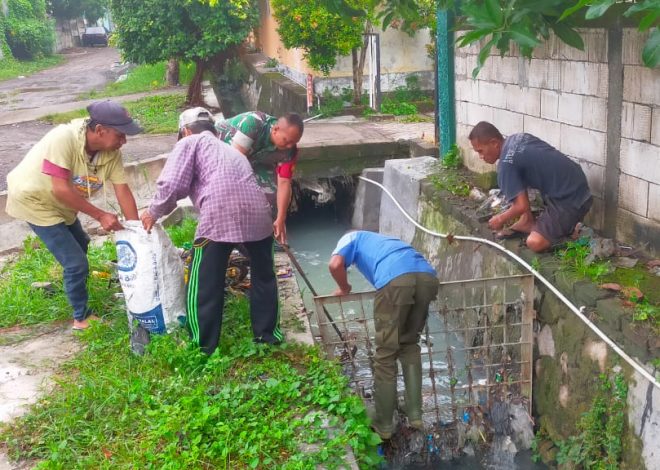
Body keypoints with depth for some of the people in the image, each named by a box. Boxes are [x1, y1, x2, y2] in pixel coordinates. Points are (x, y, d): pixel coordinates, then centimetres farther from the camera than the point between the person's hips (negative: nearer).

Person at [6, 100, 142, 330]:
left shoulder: (111, 151, -18)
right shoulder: (63, 138, -37)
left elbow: (122, 189, -15)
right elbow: (61, 190, -38)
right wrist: (100, 215, -33)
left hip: (61, 203, 7)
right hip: (35, 200, -7)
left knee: (80, 244, 28)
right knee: (76, 262, -9)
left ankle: (76, 283, 58)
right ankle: (81, 317, 12)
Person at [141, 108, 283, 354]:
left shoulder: (189, 143, 15)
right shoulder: (230, 149, 35)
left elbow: (171, 185, 0)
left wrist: (154, 212, 17)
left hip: (220, 217, -6)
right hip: (258, 214, 6)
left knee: (204, 285, 11)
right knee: (263, 277, 26)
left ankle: (203, 346, 20)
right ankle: (268, 334, 37)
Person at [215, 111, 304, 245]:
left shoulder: (288, 150, -23)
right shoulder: (253, 123, -40)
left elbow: (284, 183, -23)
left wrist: (280, 220, -27)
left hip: (252, 160, 5)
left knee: (271, 191, -9)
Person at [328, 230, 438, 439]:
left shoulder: (352, 238, 29)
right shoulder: (383, 240, 46)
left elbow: (335, 264, 7)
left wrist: (344, 289, 27)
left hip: (396, 280, -6)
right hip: (427, 277, 6)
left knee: (385, 354, 7)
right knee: (410, 344, 24)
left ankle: (384, 424, 17)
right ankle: (415, 415, 23)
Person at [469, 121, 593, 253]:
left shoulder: (506, 164, -19)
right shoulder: (517, 138, 8)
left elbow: (521, 206, -20)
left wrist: (501, 219, 0)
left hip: (571, 199, -10)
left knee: (535, 243, -17)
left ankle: (568, 228, 4)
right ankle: (527, 222, 18)